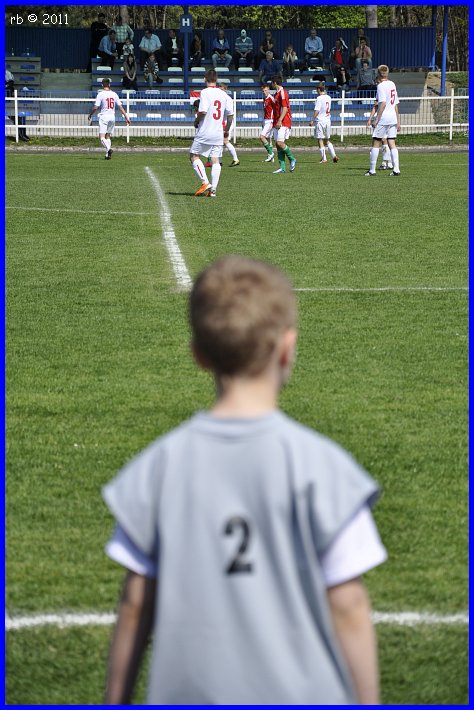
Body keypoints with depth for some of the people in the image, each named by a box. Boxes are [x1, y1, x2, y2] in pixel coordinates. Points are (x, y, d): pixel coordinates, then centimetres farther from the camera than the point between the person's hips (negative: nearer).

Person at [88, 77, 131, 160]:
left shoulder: (100, 94, -7)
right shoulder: (114, 94, 6)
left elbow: (95, 107, -9)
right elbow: (120, 106, 4)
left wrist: (90, 115, 8)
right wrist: (126, 117, 7)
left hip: (104, 117, -5)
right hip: (112, 117, 5)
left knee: (102, 137, -9)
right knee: (108, 136, 16)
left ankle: (108, 149, -34)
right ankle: (107, 154, 12)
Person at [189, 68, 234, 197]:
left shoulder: (205, 92, -10)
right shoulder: (224, 95, 7)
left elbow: (203, 111, -19)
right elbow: (230, 114, 7)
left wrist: (196, 121, 1)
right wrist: (227, 130, 20)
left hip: (204, 132, -5)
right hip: (218, 133, 5)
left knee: (194, 155, 7)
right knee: (215, 160, 4)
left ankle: (205, 182, -5)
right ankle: (213, 189, -3)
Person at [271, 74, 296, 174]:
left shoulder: (283, 93, -11)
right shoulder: (276, 94, 18)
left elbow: (285, 108, -18)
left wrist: (279, 121, -23)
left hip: (283, 123, -9)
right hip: (277, 123, 9)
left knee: (280, 142, -17)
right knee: (278, 144, 2)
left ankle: (292, 159, 0)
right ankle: (282, 167, 0)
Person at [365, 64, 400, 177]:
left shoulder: (381, 86, -9)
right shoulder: (392, 84, 14)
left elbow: (383, 103, -19)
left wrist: (376, 119, -18)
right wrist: (398, 121, 21)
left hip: (383, 117, -7)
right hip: (393, 117, 7)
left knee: (376, 143, 0)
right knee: (392, 143, 5)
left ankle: (372, 170, 1)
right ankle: (396, 169, -4)